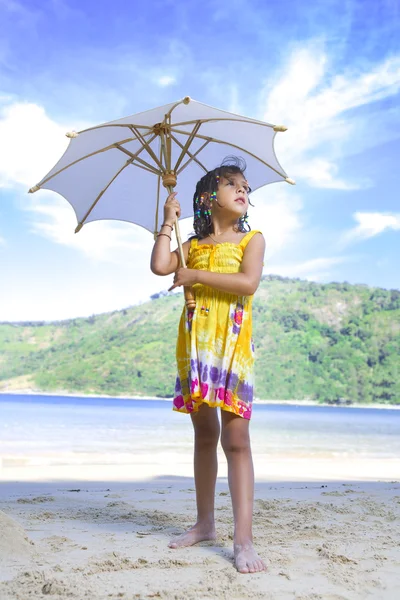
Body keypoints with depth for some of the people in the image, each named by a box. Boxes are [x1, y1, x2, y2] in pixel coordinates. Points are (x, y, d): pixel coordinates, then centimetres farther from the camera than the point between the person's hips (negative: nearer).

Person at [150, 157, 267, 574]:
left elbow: (248, 282, -11)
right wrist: (168, 221, 7)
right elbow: (160, 266, -2)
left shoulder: (252, 239, 7)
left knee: (235, 437, -10)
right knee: (204, 434, 11)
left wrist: (197, 275, -8)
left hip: (232, 345, -3)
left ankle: (243, 539, -8)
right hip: (195, 346, 4)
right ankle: (205, 523, 23)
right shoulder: (194, 245, 16)